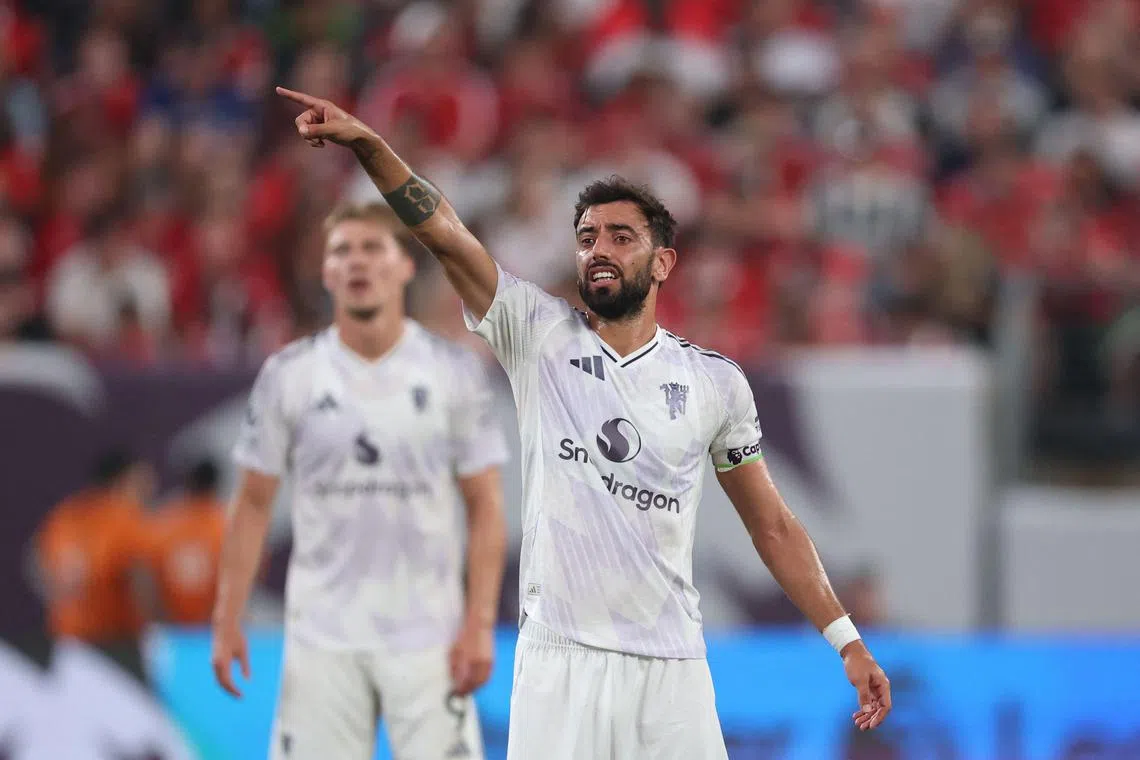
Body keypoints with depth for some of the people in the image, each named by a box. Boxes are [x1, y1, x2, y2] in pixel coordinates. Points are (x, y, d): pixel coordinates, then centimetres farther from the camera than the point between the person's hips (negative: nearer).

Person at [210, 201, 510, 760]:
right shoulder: (287, 375, 2)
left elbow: (485, 509, 1)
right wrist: (227, 619, 1)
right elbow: (253, 505, 7)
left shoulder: (456, 371, 0)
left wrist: (480, 624, -7)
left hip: (426, 638, -1)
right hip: (321, 639, 1)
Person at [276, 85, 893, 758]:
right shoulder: (540, 336, 4)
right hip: (557, 662, -1)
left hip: (671, 672, 1)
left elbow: (772, 525, 15)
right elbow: (443, 229, -7)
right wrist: (367, 143, -21)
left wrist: (847, 640, 11)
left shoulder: (715, 381, 8)